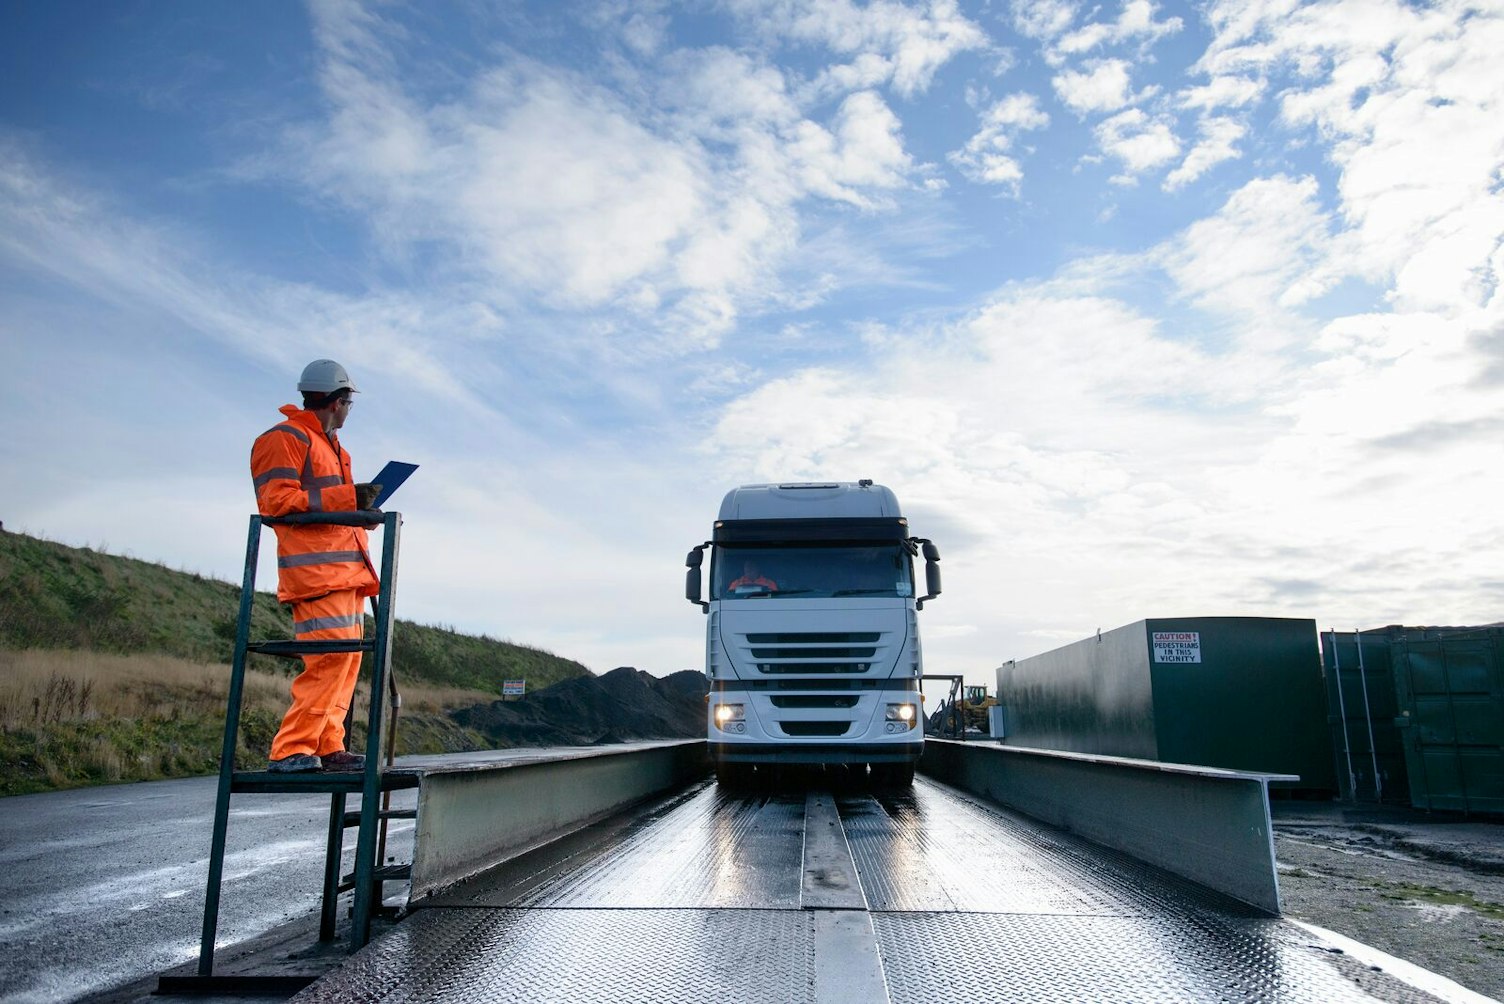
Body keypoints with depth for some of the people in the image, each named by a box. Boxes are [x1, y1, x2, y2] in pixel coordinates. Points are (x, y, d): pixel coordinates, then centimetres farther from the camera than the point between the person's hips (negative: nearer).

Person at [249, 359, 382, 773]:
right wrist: (346, 497, -16)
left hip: (347, 568, 9)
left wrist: (361, 507, 12)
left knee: (348, 659, 5)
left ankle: (328, 747, 9)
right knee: (331, 656, -17)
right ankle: (290, 750, -12)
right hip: (316, 568, -9)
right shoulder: (284, 439, -2)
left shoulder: (329, 445, 26)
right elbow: (276, 502, -12)